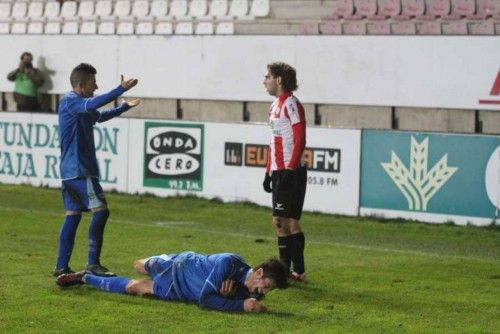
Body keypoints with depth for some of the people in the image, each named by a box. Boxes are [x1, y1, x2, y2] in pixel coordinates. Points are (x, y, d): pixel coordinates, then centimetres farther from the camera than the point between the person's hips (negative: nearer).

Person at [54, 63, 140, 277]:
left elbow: (99, 116, 40)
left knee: (73, 215, 10)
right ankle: (93, 263, -13)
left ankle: (61, 266, 10)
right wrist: (121, 90, -35)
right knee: (100, 211, -13)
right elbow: (92, 105, -33)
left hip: (69, 171, 11)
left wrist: (125, 107, 44)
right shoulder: (70, 101, -12)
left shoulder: (80, 105, 20)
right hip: (79, 170, -11)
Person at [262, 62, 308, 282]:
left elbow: (300, 140, -16)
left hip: (291, 172, -9)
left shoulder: (291, 105, -11)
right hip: (279, 171, 9)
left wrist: (290, 171, -21)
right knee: (285, 221, 9)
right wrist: (269, 172, 20)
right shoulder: (276, 106, 17)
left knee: (282, 221, -10)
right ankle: (298, 271, 13)